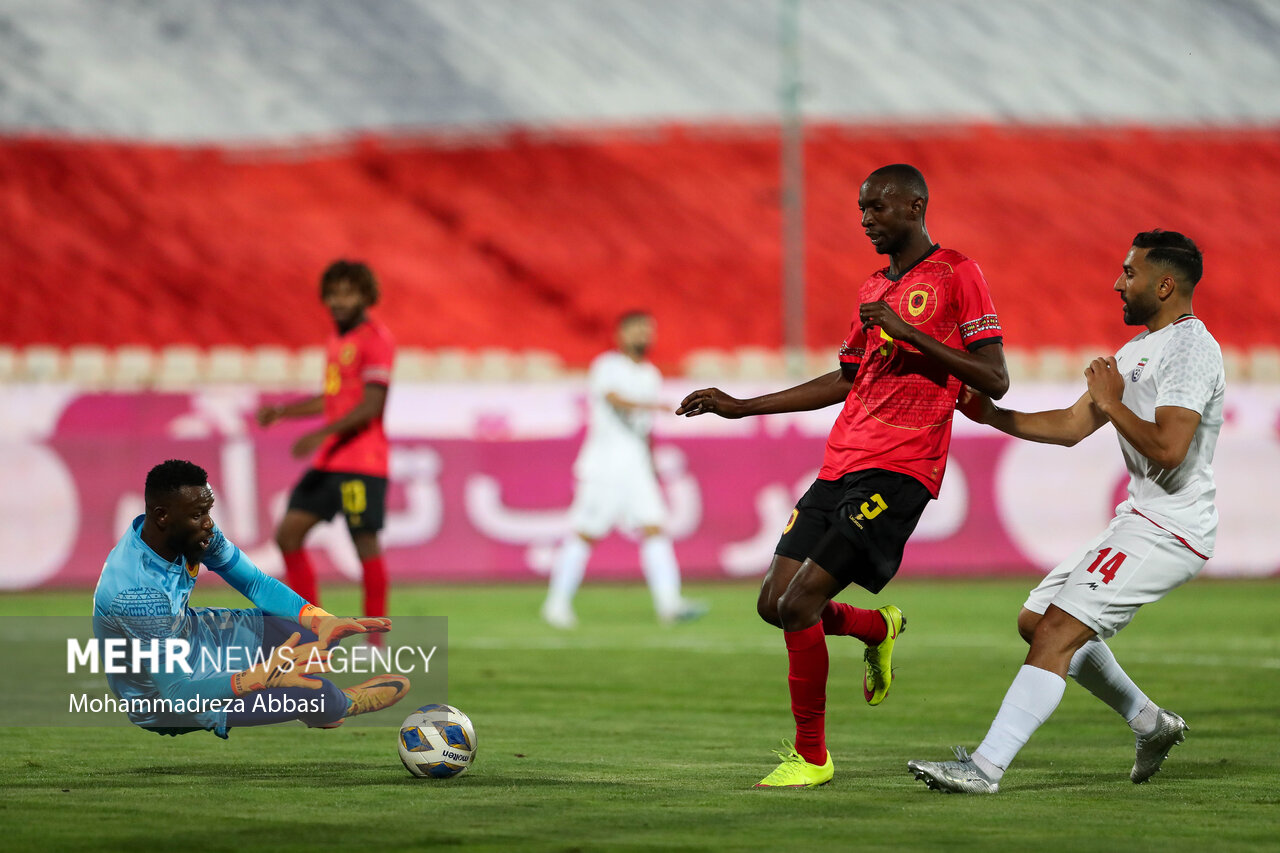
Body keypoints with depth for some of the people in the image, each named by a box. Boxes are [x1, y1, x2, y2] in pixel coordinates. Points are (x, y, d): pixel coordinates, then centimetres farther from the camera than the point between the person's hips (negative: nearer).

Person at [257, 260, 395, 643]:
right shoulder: (337, 340, 17)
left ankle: (375, 637, 2)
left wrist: (321, 434, -23)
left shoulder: (375, 339, -10)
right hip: (329, 461, 9)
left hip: (361, 462, -9)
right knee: (288, 533, 4)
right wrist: (282, 411, 19)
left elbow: (371, 404, -18)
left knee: (365, 542, -6)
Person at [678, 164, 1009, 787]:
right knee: (774, 605, 1)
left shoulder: (957, 275, -3)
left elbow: (994, 380, -9)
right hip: (841, 467, 8)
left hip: (898, 472, -8)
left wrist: (911, 333, -17)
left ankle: (811, 756, -1)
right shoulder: (873, 289, 20)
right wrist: (743, 407, 28)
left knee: (799, 602, -15)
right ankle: (878, 628, 29)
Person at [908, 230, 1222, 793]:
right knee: (1035, 620, 18)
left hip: (1168, 532, -11)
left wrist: (1112, 404, -15)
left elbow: (1168, 449, -27)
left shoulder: (1189, 348, -15)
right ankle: (1151, 724, 27)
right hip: (1138, 521, 11)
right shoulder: (1140, 348, 18)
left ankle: (985, 768, -23)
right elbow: (1072, 427, 20)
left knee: (1057, 632, -18)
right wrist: (988, 414, 13)